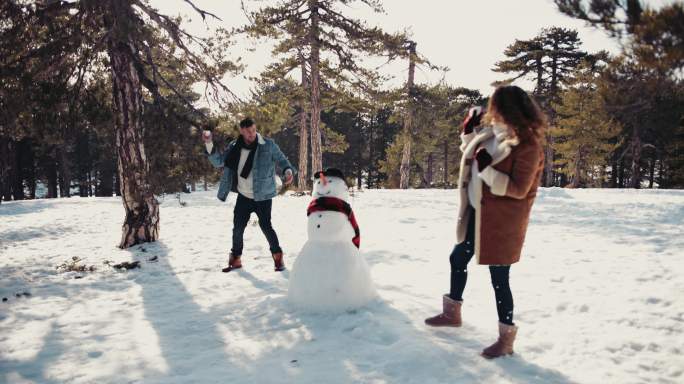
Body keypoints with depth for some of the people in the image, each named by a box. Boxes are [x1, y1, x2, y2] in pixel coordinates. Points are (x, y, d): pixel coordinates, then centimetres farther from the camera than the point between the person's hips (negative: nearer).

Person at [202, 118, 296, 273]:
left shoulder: (268, 145, -8)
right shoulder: (234, 147, 0)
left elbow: (281, 160, -2)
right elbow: (218, 162, 2)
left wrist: (288, 170, -24)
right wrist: (209, 144, -12)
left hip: (263, 196, -3)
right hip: (243, 196, 3)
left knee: (266, 226, -5)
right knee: (238, 228, 8)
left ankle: (278, 256, 17)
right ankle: (236, 259, 27)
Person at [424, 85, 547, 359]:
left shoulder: (528, 146, -19)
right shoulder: (493, 133, 4)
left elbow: (518, 190, -22)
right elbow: (470, 154, 21)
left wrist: (487, 169, -28)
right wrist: (469, 130, 6)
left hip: (501, 220, -9)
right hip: (477, 212, 9)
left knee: (499, 277, -2)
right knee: (457, 259, 20)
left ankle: (506, 338, 14)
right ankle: (452, 313, 41)